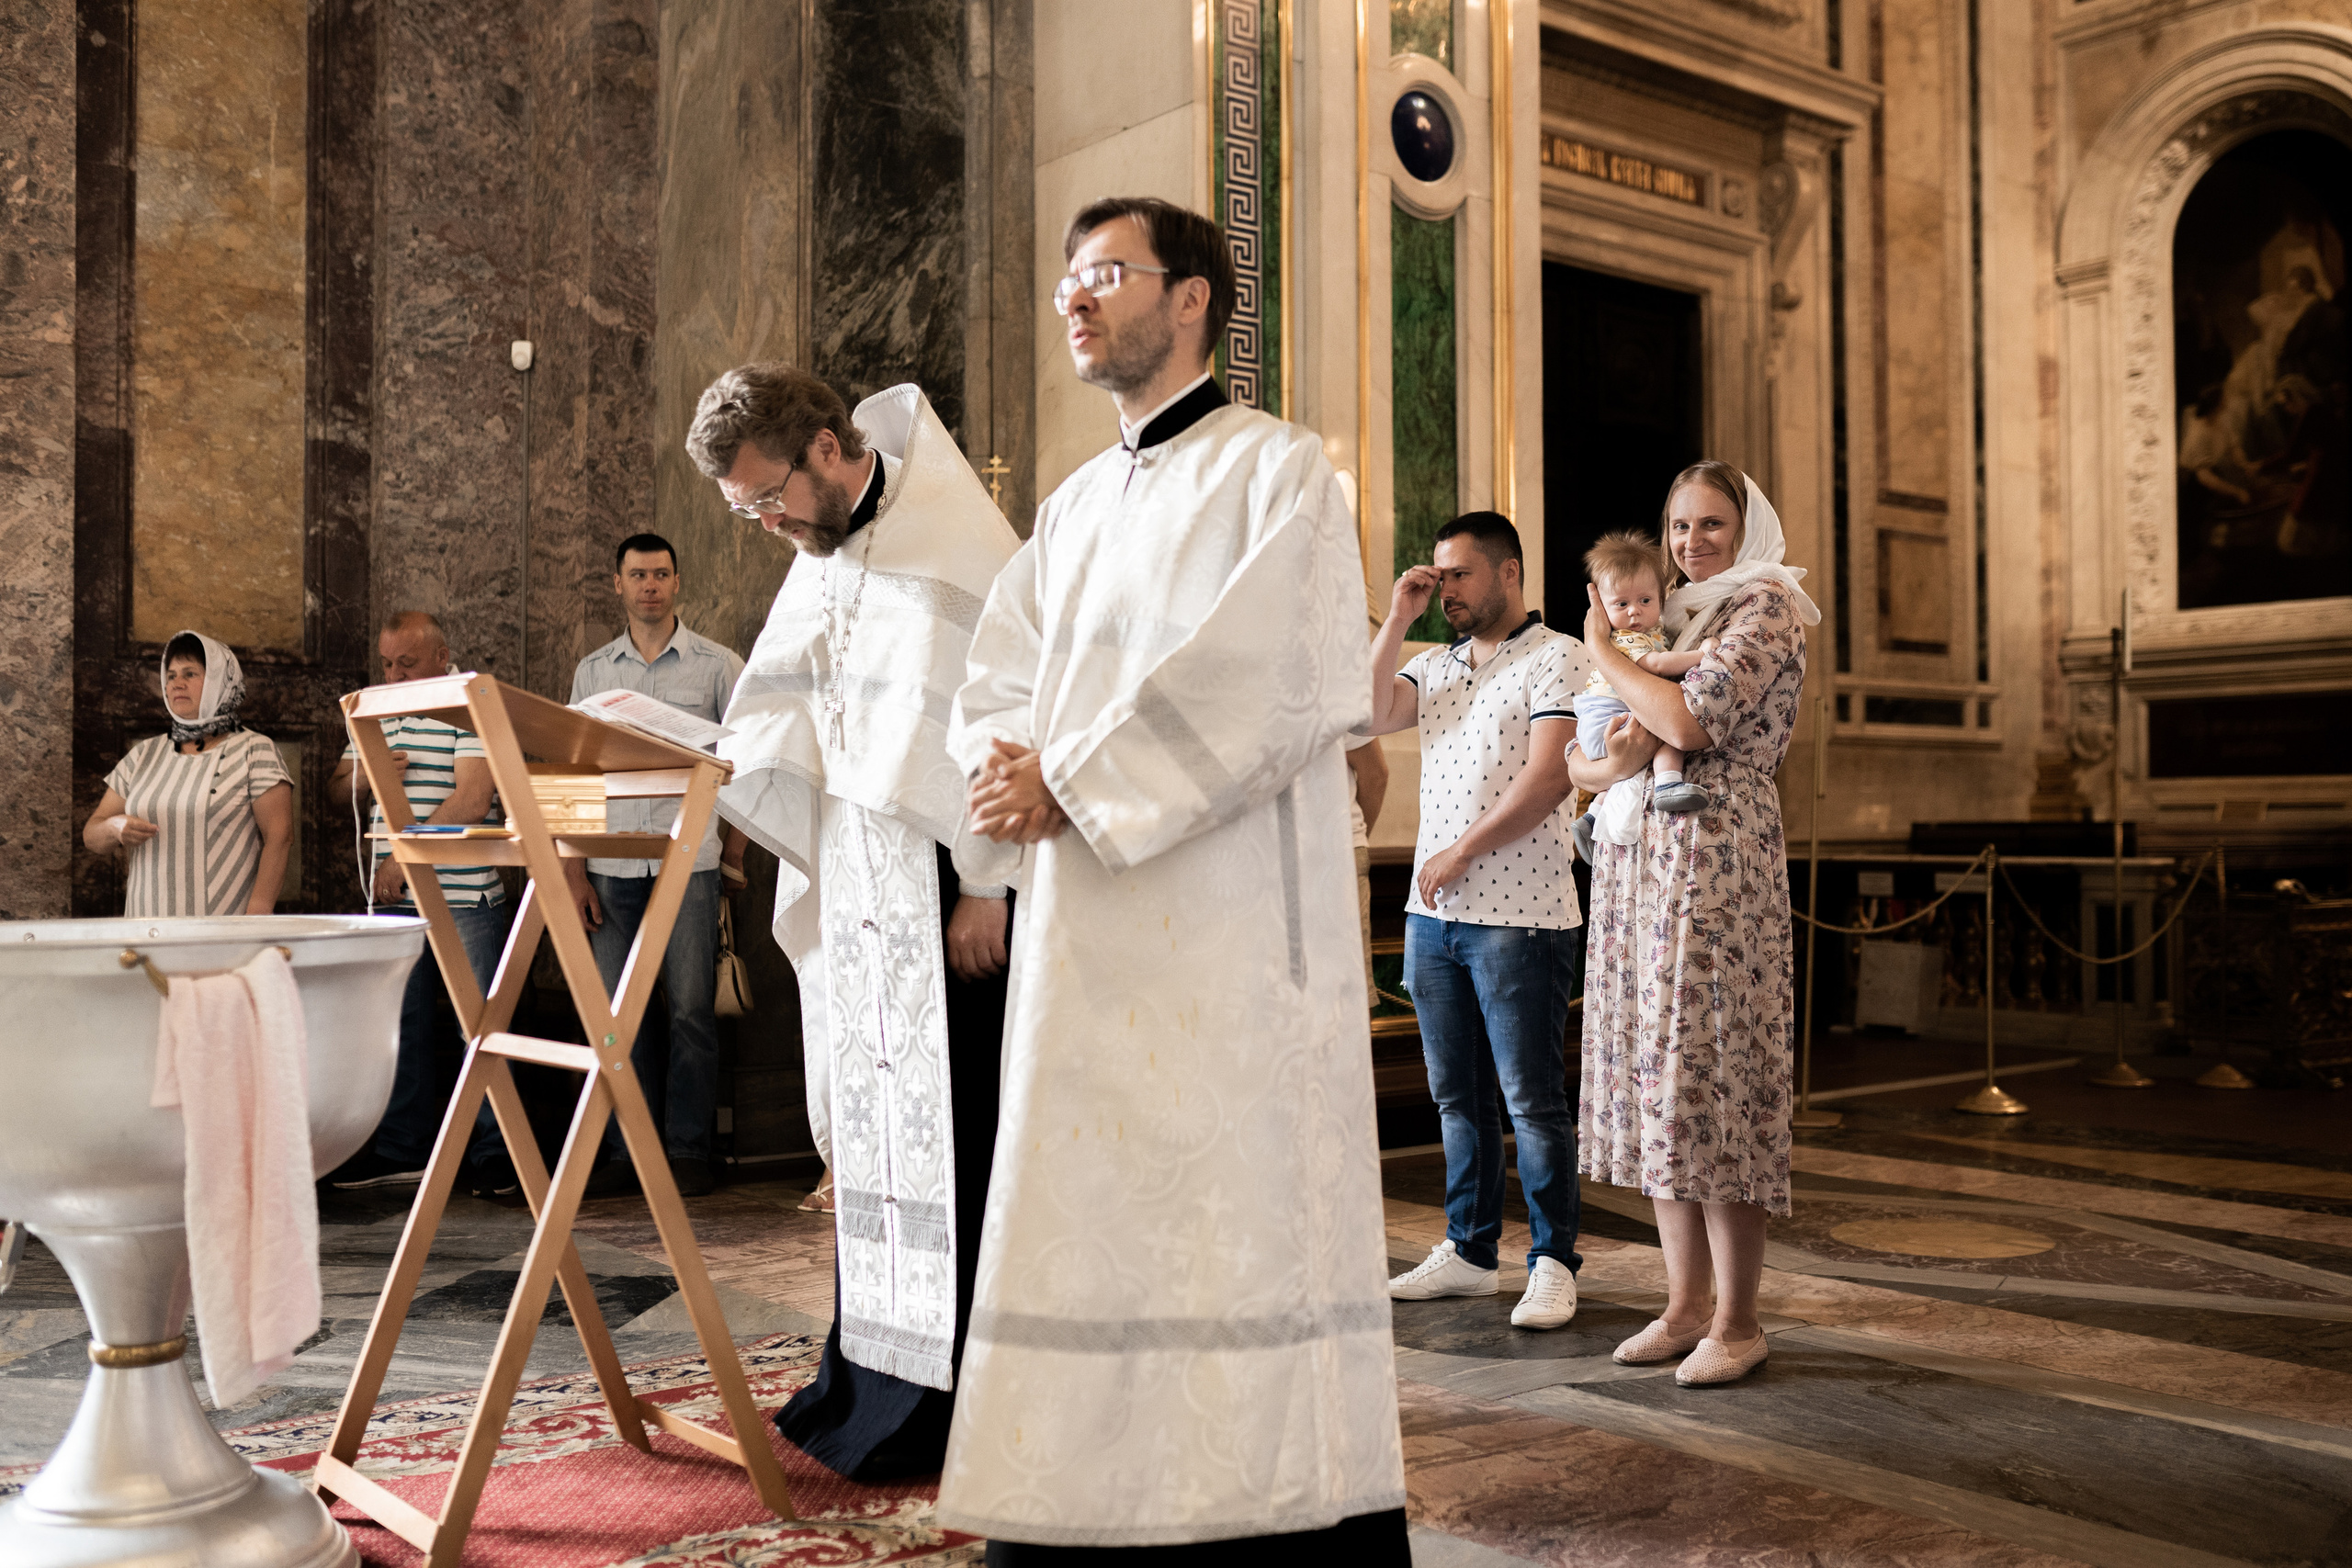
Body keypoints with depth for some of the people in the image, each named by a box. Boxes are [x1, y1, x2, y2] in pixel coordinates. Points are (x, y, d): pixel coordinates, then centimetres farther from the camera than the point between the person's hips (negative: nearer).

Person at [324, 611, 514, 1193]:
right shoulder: (376, 714, 17)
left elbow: (471, 801, -14)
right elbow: (336, 792, 22)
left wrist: (406, 856, -15)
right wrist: (366, 775, -1)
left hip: (464, 899, -6)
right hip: (393, 901, 6)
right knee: (399, 1026, 10)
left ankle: (495, 1156, 5)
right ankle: (401, 1150, 20)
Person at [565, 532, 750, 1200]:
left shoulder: (718, 665, 5)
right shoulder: (592, 671, 13)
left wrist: (735, 846, 1)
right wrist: (573, 870, 3)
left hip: (690, 863, -3)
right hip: (612, 868, 3)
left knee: (691, 1009, -1)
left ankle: (689, 1150, 7)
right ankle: (624, 1151, 12)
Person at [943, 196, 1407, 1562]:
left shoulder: (1278, 470, -1)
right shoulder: (1077, 505, 20)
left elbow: (1265, 686, -15)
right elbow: (997, 682, 15)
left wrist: (1069, 781, -12)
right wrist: (1013, 761, -8)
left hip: (1229, 931, -7)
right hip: (1087, 936, 7)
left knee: (1244, 1228, -4)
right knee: (1082, 1225, 9)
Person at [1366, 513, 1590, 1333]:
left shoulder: (1558, 657, -3)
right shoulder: (1435, 664, 17)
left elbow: (1548, 778, -14)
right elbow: (1366, 716, 0)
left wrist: (1461, 852, -13)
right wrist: (1397, 619, 1)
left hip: (1518, 915, -6)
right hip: (1432, 912, 7)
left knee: (1532, 1099, -1)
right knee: (1457, 1096, 13)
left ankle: (1552, 1263, 9)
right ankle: (1470, 1250, 23)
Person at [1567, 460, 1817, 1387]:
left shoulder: (1766, 605, -2)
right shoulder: (1670, 618, 21)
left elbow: (1692, 721, -18)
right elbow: (1572, 760, 17)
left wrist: (1603, 651, -4)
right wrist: (1611, 765, -7)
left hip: (1715, 861, -8)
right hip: (1635, 863, 8)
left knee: (1708, 1078, -7)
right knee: (1657, 1084, 8)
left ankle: (1737, 1322, 3)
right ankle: (1687, 1303, 18)